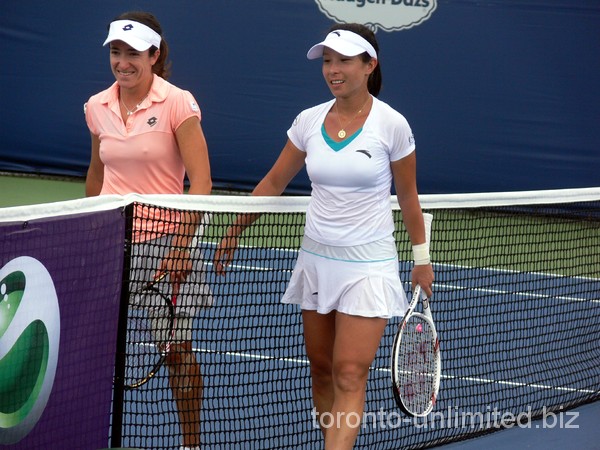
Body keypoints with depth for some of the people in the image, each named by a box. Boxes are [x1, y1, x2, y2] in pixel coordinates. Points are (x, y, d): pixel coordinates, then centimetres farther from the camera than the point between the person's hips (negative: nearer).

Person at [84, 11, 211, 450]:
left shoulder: (177, 103, -9)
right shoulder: (97, 107, 5)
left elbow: (201, 182, -13)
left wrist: (180, 247, -18)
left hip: (164, 238, -4)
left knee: (178, 348, 5)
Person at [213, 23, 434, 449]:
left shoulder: (392, 124, -9)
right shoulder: (309, 121, 1)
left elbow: (408, 196, 2)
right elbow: (274, 183, 11)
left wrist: (422, 258, 8)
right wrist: (235, 232, 11)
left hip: (368, 265, -5)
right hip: (317, 257, 5)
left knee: (350, 377, -12)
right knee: (322, 370, 10)